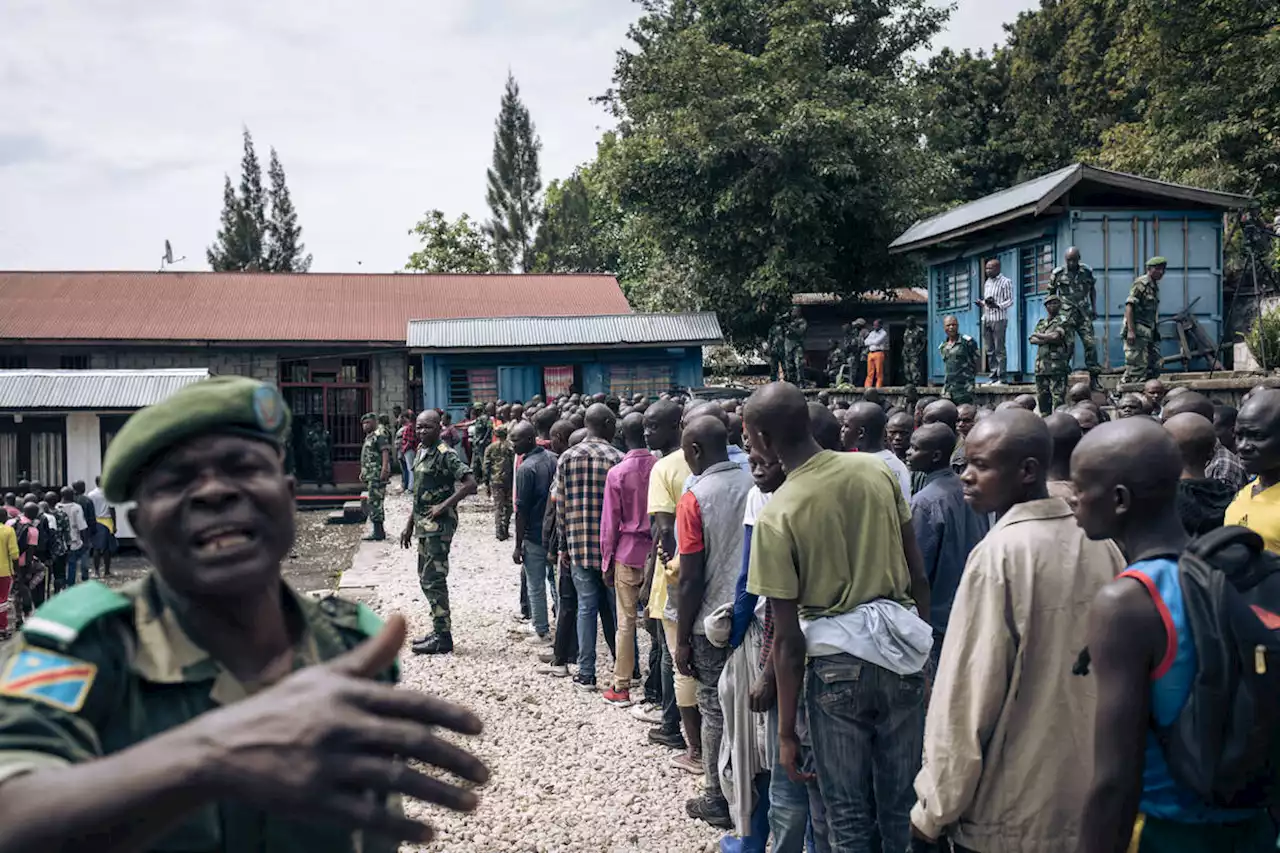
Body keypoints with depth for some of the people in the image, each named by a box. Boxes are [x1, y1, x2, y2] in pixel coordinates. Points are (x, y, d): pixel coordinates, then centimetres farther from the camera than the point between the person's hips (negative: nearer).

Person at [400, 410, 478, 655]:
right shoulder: (421, 451, 14)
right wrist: (409, 524, 21)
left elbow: (470, 484, -22)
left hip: (439, 524, -10)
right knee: (426, 579, 14)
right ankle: (439, 630, 23)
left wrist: (444, 506, -22)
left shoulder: (445, 454, -14)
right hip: (424, 525, 10)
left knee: (434, 580, -9)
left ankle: (443, 637, -4)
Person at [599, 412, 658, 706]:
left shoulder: (617, 473, -9)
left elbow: (610, 523, -5)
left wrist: (607, 561, 4)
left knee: (626, 622, 5)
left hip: (628, 553, -2)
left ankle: (621, 688, 11)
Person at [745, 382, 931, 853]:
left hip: (838, 662, -4)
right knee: (901, 800, 18)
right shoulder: (877, 470, -3)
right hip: (902, 653, 4)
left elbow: (788, 639, -12)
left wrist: (786, 730, -3)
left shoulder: (776, 517, -15)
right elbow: (918, 576, 3)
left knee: (848, 813, 12)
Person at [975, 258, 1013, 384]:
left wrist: (997, 305, -22)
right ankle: (994, 377, 9)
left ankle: (1001, 378, -8)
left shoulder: (1005, 282, -2)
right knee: (990, 350, 6)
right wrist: (981, 303, 3)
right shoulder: (987, 283, 18)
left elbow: (1010, 301, -6)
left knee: (999, 350, -8)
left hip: (999, 319, -7)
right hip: (986, 319, 7)